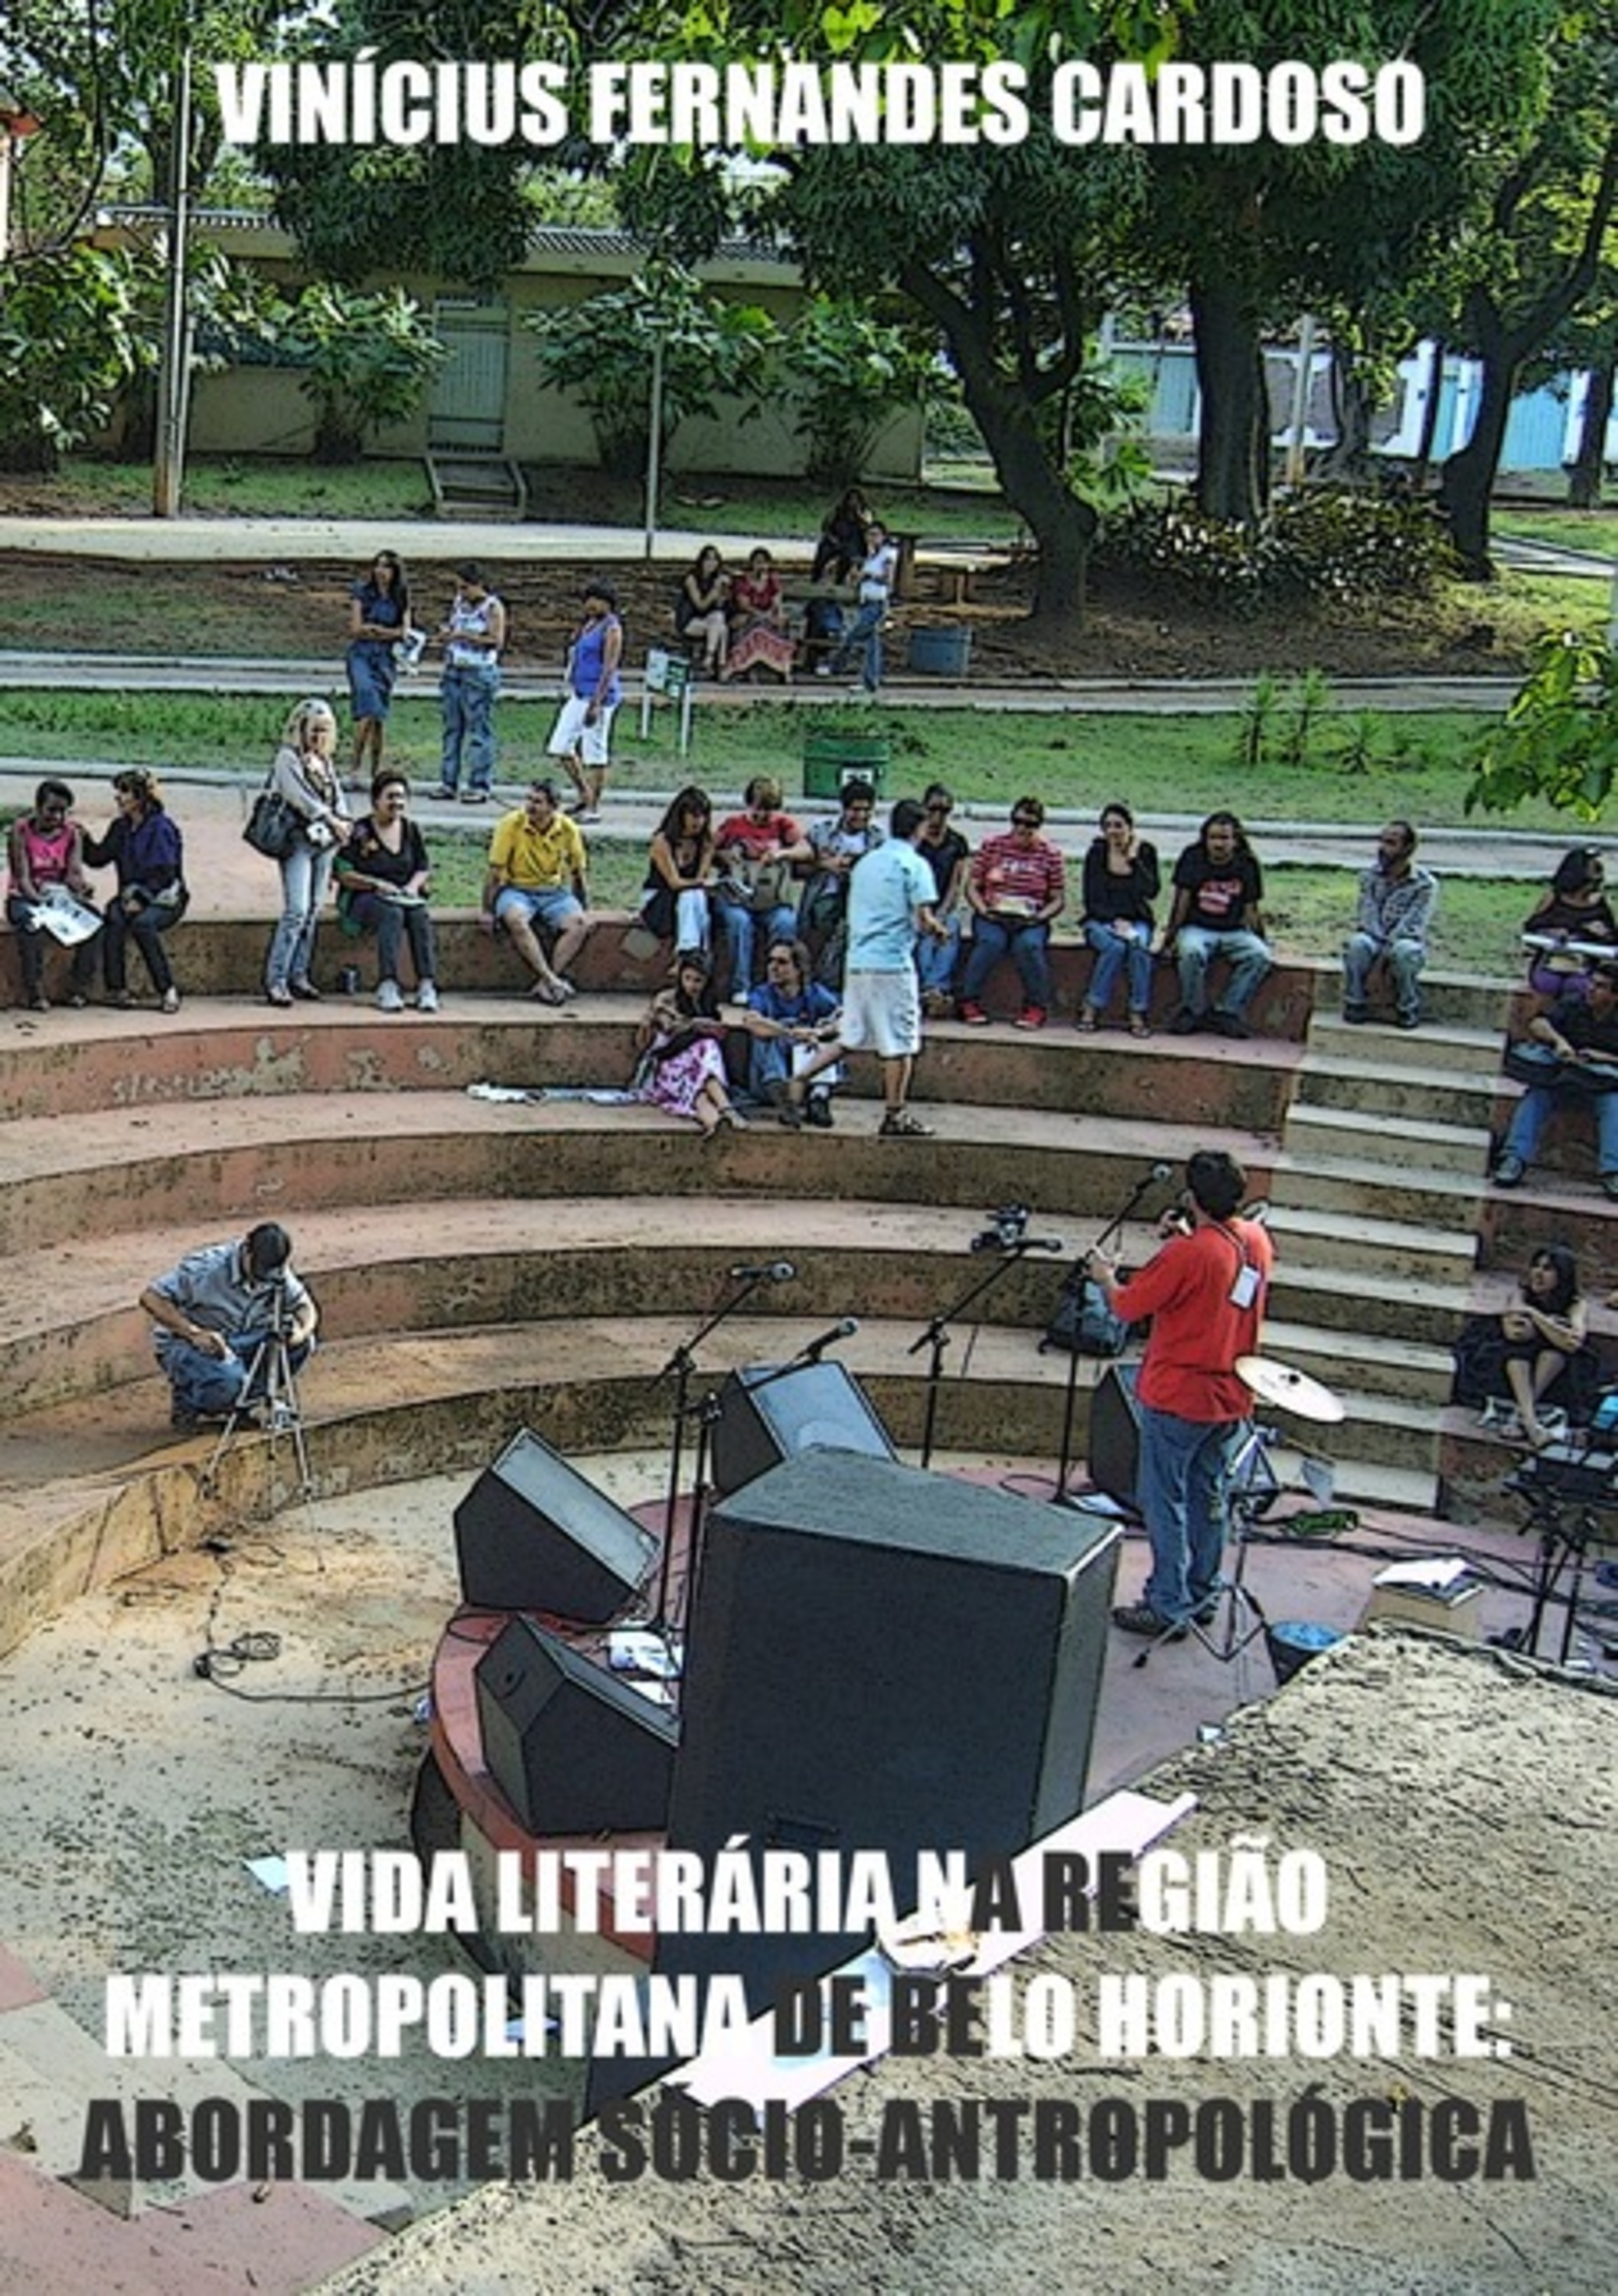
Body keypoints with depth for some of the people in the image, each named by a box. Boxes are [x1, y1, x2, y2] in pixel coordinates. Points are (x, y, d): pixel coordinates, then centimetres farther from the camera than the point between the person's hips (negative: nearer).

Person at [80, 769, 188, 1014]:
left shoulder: (161, 827, -10)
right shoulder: (120, 828, 11)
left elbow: (164, 873, -15)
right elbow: (98, 858, 14)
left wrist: (141, 899, -23)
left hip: (164, 898, -5)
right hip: (132, 895, 5)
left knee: (143, 922, -35)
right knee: (113, 918, -28)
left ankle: (167, 990, -26)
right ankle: (117, 988, -27)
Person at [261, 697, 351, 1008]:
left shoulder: (325, 761, 18)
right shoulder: (288, 757, -3)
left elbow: (337, 794, 14)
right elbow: (300, 797, -13)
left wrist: (343, 822, -4)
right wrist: (330, 820, -15)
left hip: (325, 842, 7)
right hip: (298, 840, -7)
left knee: (313, 911, 6)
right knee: (296, 910, -15)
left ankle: (299, 975, 12)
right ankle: (275, 979, -14)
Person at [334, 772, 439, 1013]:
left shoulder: (410, 829, 13)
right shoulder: (360, 832, -2)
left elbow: (424, 868, 17)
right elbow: (343, 874, -7)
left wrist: (414, 885, -5)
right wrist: (377, 884, -18)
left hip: (404, 897, 4)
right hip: (363, 899, -4)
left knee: (420, 914, -30)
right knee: (392, 913, -36)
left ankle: (427, 986, -38)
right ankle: (387, 986, -43)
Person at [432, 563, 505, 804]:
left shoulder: (493, 607, -7)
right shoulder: (458, 602, 12)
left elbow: (497, 641, -14)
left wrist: (465, 635, -18)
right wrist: (445, 633, 1)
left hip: (479, 673, -7)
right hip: (453, 670, 7)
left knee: (479, 730, -6)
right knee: (452, 727, 8)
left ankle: (480, 786, -3)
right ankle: (448, 782, 13)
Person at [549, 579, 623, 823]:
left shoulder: (611, 629, -11)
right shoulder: (587, 625, 14)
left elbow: (609, 669, -17)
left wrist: (596, 703, -21)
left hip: (600, 695, -9)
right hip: (578, 694, 9)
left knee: (595, 753, -3)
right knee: (560, 746, 8)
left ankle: (594, 808, 4)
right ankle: (585, 796, 21)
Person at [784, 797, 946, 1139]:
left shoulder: (865, 863, 14)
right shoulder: (915, 865, -7)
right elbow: (923, 921, -13)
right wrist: (937, 930, 10)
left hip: (857, 960, 7)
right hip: (893, 964, -7)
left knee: (848, 1037, 15)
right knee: (899, 1043, 3)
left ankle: (798, 1082, 5)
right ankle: (895, 1116, 7)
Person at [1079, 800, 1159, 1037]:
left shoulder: (1145, 851, 3)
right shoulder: (1096, 853, 0)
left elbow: (1151, 892, -9)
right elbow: (1092, 900, -4)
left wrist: (1134, 859, -11)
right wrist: (1115, 920, -17)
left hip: (1136, 921, 1)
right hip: (1101, 920, -1)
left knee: (1139, 947, -32)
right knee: (1115, 947, -33)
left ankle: (1138, 1015, -27)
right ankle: (1091, 1009, -23)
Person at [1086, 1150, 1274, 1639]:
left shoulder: (1187, 1254, -23)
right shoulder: (1257, 1242, 0)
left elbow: (1127, 1306, -14)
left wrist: (1105, 1277, 6)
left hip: (1177, 1400, -7)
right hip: (1230, 1399, 7)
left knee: (1165, 1502, 3)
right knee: (1210, 1497, 18)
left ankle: (1169, 1606, 7)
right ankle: (1202, 1595, 27)